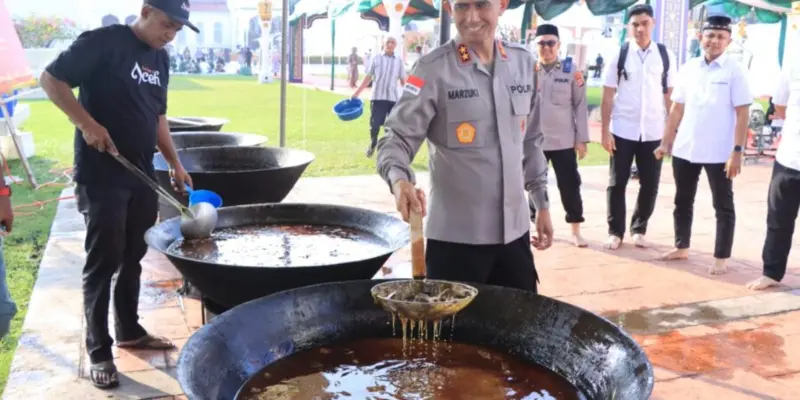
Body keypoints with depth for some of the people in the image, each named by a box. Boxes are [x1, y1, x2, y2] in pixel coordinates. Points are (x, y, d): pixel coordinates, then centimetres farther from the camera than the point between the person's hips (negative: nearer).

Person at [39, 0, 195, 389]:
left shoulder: (160, 58, 11)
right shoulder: (103, 42, -11)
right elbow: (51, 78, -12)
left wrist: (175, 163, 13)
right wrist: (88, 124, -21)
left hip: (141, 174, 7)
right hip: (101, 175, -7)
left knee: (134, 257, 15)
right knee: (103, 262, 1)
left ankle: (130, 331, 31)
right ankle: (99, 351, 12)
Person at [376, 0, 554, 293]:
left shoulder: (523, 63, 6)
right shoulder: (433, 69, -11)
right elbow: (398, 137, -14)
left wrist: (542, 203, 14)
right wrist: (399, 179, -34)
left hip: (514, 231, 5)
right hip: (456, 237, -5)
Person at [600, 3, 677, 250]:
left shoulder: (665, 56, 3)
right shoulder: (619, 55, -1)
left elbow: (670, 96, 7)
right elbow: (607, 96, -1)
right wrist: (605, 131, -5)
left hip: (654, 131, 1)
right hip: (622, 130, -1)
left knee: (650, 184, 8)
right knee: (617, 183, 5)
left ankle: (639, 229, 24)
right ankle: (615, 231, 18)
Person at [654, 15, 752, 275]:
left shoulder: (734, 71, -7)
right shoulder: (688, 68, 6)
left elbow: (742, 114, -9)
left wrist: (737, 151, -15)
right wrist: (666, 142, 8)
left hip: (719, 153, -5)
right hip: (685, 149, 5)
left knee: (723, 206, 7)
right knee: (683, 201, 15)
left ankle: (721, 258, 16)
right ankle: (681, 247, 31)